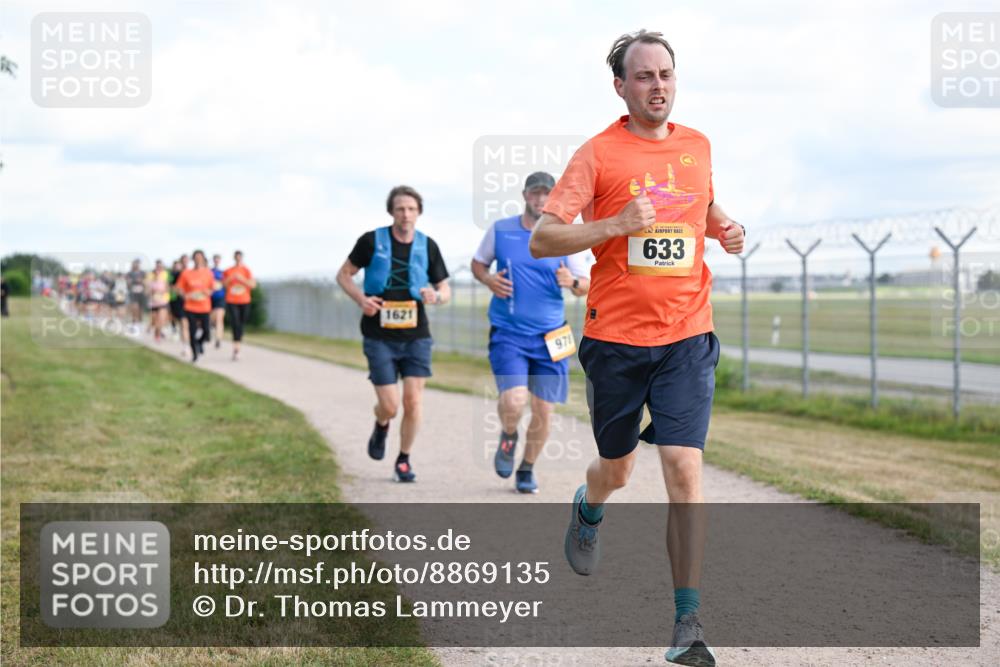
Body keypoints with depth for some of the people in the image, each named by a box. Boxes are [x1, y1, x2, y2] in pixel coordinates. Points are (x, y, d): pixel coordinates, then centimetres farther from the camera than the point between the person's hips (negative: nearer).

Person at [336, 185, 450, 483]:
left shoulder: (428, 246, 2)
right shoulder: (372, 241, -5)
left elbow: (445, 290, 9)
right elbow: (344, 274, 6)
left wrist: (435, 296, -15)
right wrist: (361, 299, -12)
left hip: (416, 336, 2)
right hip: (380, 337, -2)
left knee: (413, 400, -6)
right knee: (389, 405, -5)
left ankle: (404, 459, 14)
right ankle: (381, 427, 32)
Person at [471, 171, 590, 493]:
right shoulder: (500, 230, 2)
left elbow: (587, 285, 5)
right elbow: (478, 262, 17)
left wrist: (572, 282, -18)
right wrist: (488, 279, -6)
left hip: (549, 336, 1)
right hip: (507, 333, -1)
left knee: (543, 411, 3)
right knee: (514, 401, -21)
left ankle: (527, 469, 28)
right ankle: (508, 437, 14)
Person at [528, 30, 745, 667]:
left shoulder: (697, 146, 9)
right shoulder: (598, 154, -5)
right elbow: (542, 238, -9)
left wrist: (727, 229, 8)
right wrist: (616, 225, -22)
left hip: (687, 336, 2)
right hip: (616, 336, -1)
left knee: (684, 468, -12)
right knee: (615, 470, 13)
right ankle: (588, 510, 52)